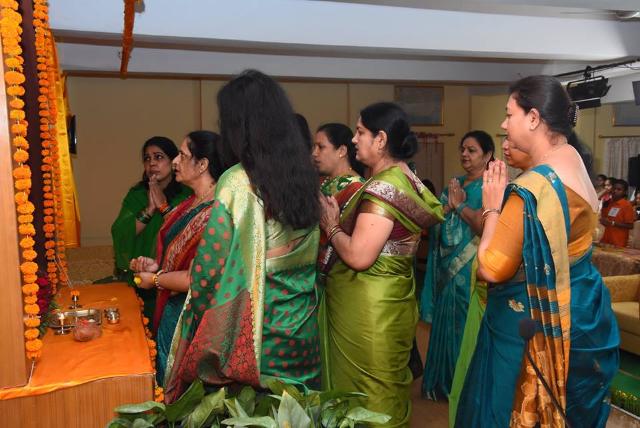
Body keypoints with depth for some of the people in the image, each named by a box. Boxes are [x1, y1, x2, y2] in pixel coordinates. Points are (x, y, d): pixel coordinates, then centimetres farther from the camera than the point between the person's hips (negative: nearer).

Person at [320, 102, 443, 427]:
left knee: (368, 400, 6)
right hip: (387, 299, 10)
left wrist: (331, 226, -10)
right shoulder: (403, 177, 9)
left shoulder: (382, 187, -21)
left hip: (370, 308, -10)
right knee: (383, 391, 22)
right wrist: (340, 219, 6)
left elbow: (358, 257, -26)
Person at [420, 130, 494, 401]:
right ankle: (445, 382, 28)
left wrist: (459, 205, -11)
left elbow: (484, 224, -21)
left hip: (471, 267, -6)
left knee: (465, 324, 1)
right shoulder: (455, 183, 13)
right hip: (448, 265, 7)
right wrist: (449, 204, -8)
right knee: (446, 321, 13)